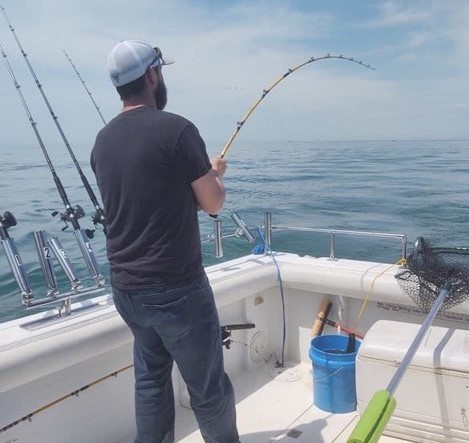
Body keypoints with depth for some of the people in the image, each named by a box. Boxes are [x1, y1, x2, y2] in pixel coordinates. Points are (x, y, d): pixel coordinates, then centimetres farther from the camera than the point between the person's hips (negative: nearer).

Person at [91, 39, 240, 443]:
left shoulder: (103, 141, 6)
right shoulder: (176, 129, -13)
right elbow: (213, 204, -7)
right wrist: (214, 174, 14)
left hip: (126, 288, 7)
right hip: (177, 289, -7)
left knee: (150, 377, 20)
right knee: (209, 388, 9)